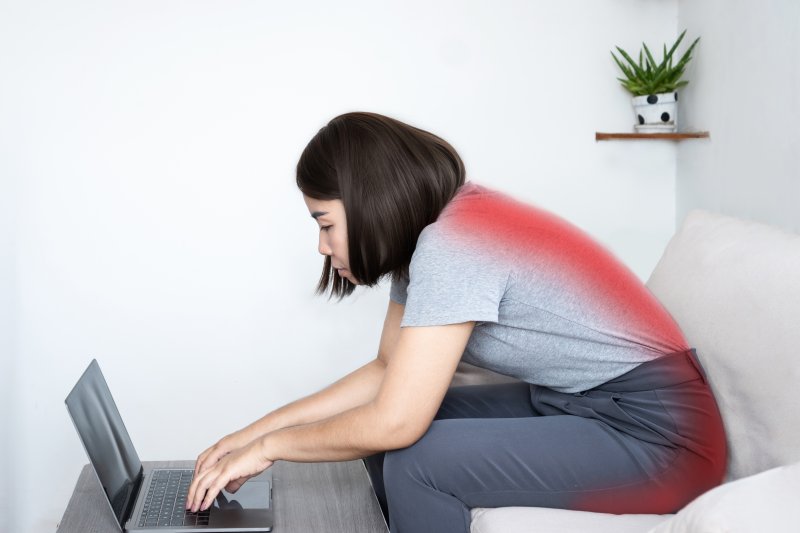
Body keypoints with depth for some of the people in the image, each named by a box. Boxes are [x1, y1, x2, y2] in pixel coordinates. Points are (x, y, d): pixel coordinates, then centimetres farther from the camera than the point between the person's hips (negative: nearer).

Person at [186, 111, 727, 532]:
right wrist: (257, 430, 9)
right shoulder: (425, 235, 5)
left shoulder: (452, 243, -23)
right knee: (382, 434, 3)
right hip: (572, 403, 9)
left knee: (416, 461, -22)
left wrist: (270, 447, -9)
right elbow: (387, 371, 12)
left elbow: (395, 421, -25)